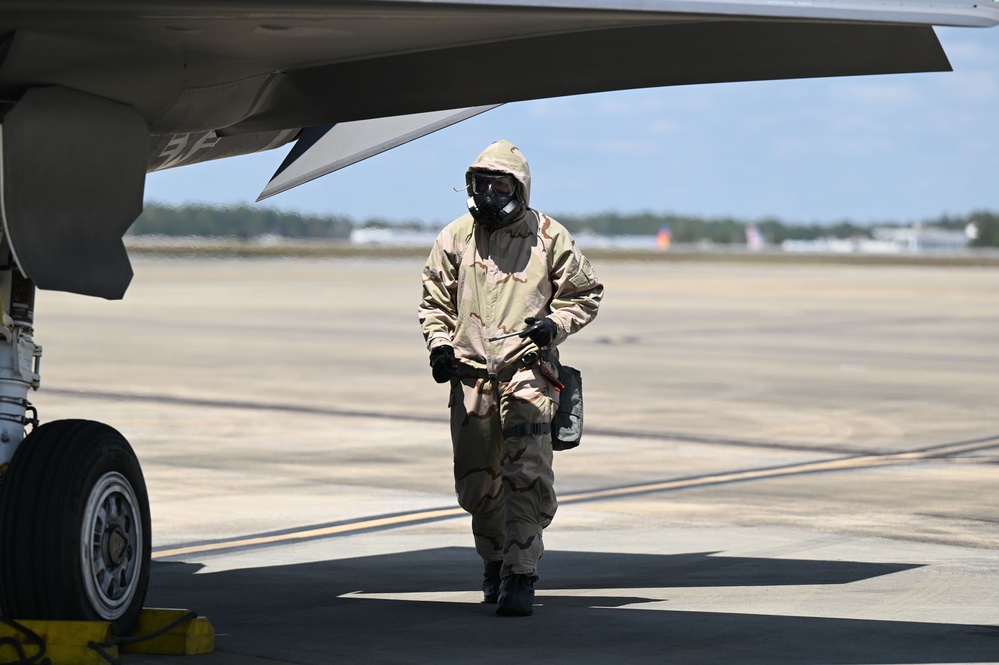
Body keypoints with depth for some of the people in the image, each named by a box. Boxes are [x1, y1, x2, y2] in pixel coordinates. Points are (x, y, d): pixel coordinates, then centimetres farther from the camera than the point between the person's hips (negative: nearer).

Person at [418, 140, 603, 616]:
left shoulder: (549, 238, 2)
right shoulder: (455, 237, 9)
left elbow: (585, 294, 11)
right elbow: (434, 299, 17)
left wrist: (555, 323, -7)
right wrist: (439, 343, 0)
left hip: (527, 369, -3)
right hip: (470, 373, 3)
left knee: (526, 473, -15)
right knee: (476, 480, 8)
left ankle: (520, 577, -13)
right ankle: (494, 562, 30)